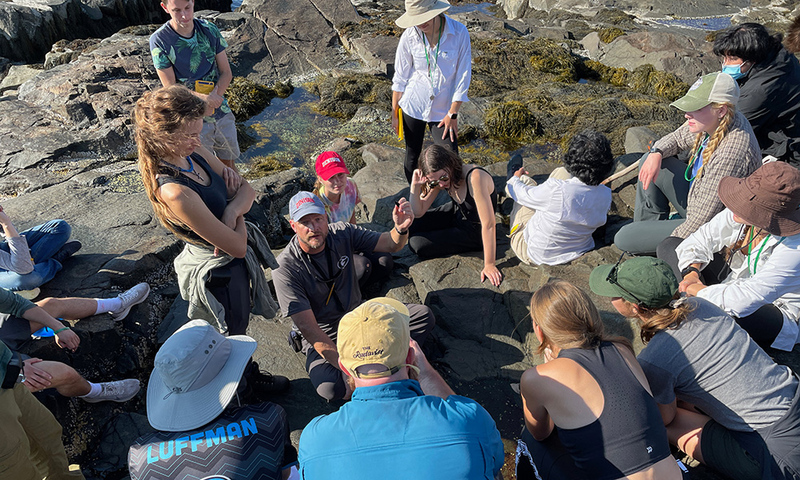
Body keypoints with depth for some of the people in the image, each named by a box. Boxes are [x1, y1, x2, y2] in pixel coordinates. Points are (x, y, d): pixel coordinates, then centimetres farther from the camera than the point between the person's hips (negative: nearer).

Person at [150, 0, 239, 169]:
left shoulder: (209, 30, -3)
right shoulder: (159, 40, -14)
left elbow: (226, 73, -1)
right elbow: (170, 88, -13)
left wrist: (213, 99, -19)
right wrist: (203, 98, -29)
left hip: (222, 112, 3)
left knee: (229, 163, 18)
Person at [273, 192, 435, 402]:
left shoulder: (342, 233, -9)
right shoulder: (285, 269, -22)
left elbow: (390, 244, -5)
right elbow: (308, 328, -25)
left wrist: (401, 228, -31)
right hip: (323, 337, -4)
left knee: (424, 315, -8)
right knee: (330, 388, -34)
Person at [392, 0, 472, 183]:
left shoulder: (459, 33, -11)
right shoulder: (409, 36, -7)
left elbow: (463, 75, -6)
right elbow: (400, 78, 1)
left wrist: (453, 114, -7)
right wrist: (394, 113, 3)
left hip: (443, 109, -1)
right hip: (413, 105, 1)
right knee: (412, 156, 10)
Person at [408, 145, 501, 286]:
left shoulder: (475, 178, -36)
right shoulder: (439, 179, -13)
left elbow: (488, 224, -35)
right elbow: (418, 213, -9)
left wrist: (489, 265, -32)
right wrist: (415, 186, -25)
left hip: (474, 233, -7)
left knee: (416, 244, -12)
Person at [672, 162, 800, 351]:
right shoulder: (742, 215, -21)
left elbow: (741, 301, -41)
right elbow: (701, 239, -8)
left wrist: (694, 289, -29)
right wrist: (691, 273, -24)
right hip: (736, 279, 6)